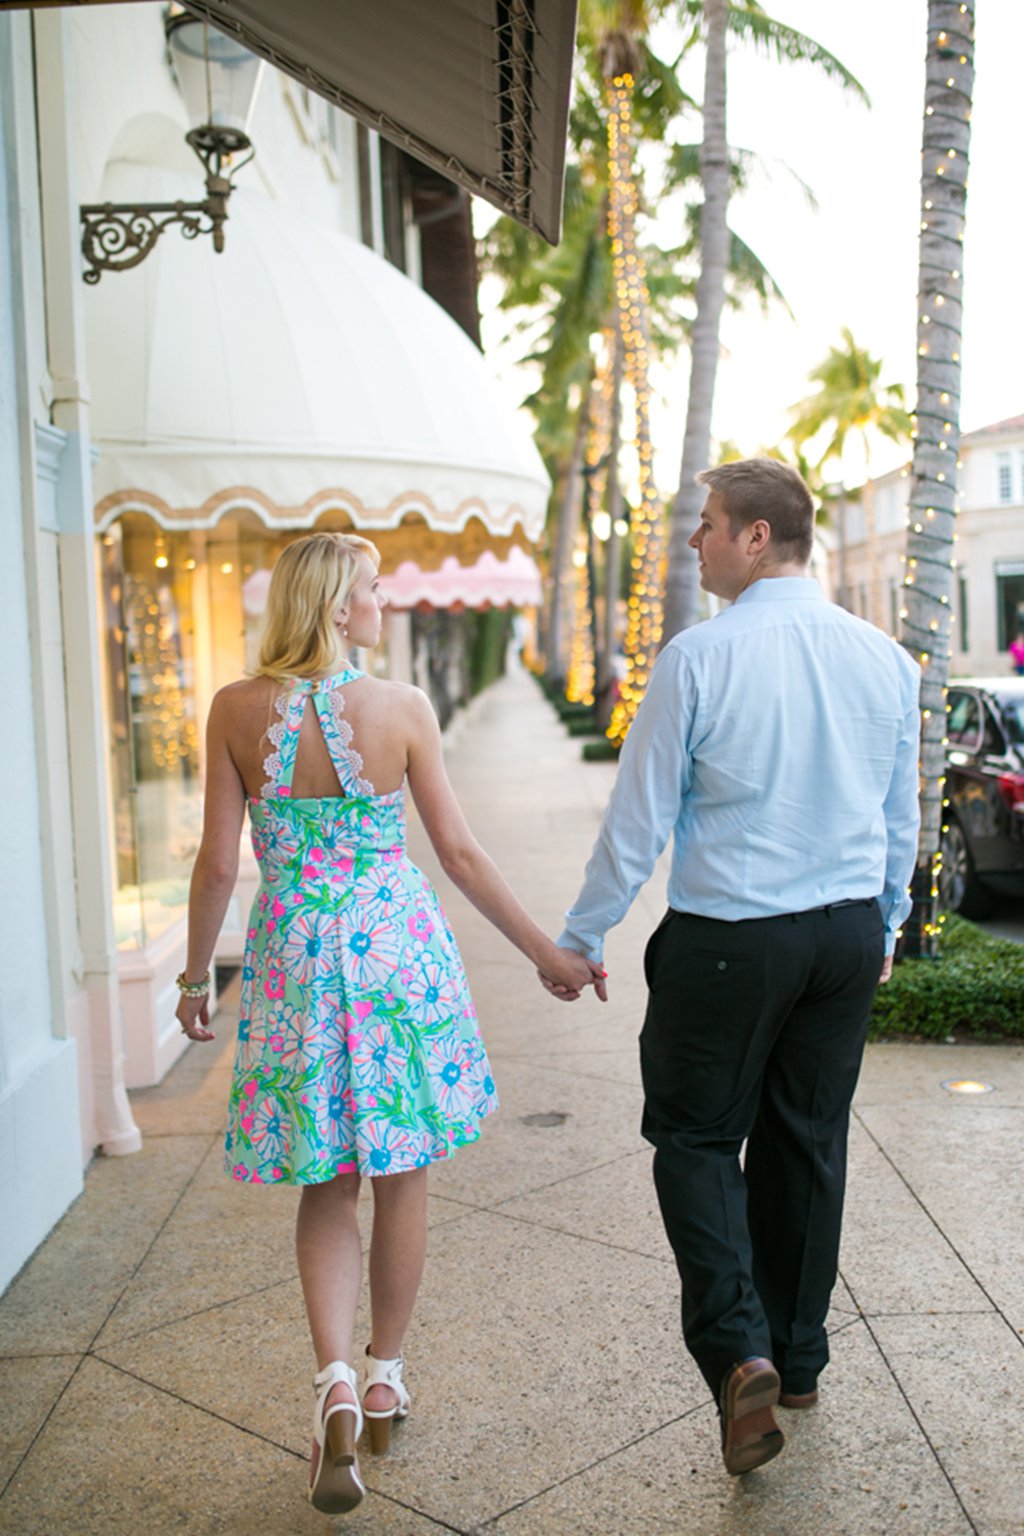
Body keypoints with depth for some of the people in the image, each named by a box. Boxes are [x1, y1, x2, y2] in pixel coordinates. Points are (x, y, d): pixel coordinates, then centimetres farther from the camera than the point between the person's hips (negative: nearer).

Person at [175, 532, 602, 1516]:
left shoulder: (237, 709, -4)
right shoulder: (402, 708, -8)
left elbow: (219, 861, -3)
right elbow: (460, 854, -5)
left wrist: (196, 974, 10)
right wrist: (545, 952, 5)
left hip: (292, 955, 1)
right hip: (397, 945, -1)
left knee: (327, 1184, 14)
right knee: (400, 1176, 15)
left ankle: (336, 1382, -2)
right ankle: (385, 1377, 29)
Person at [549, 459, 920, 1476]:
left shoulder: (699, 657, -14)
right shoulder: (885, 659, 3)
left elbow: (639, 816, -10)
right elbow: (902, 820, 12)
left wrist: (582, 936, 1)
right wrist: (883, 929, 26)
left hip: (729, 938, -5)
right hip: (848, 935, 5)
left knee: (697, 1135, 10)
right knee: (808, 1143, 16)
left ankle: (738, 1351, -4)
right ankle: (797, 1360, 30)